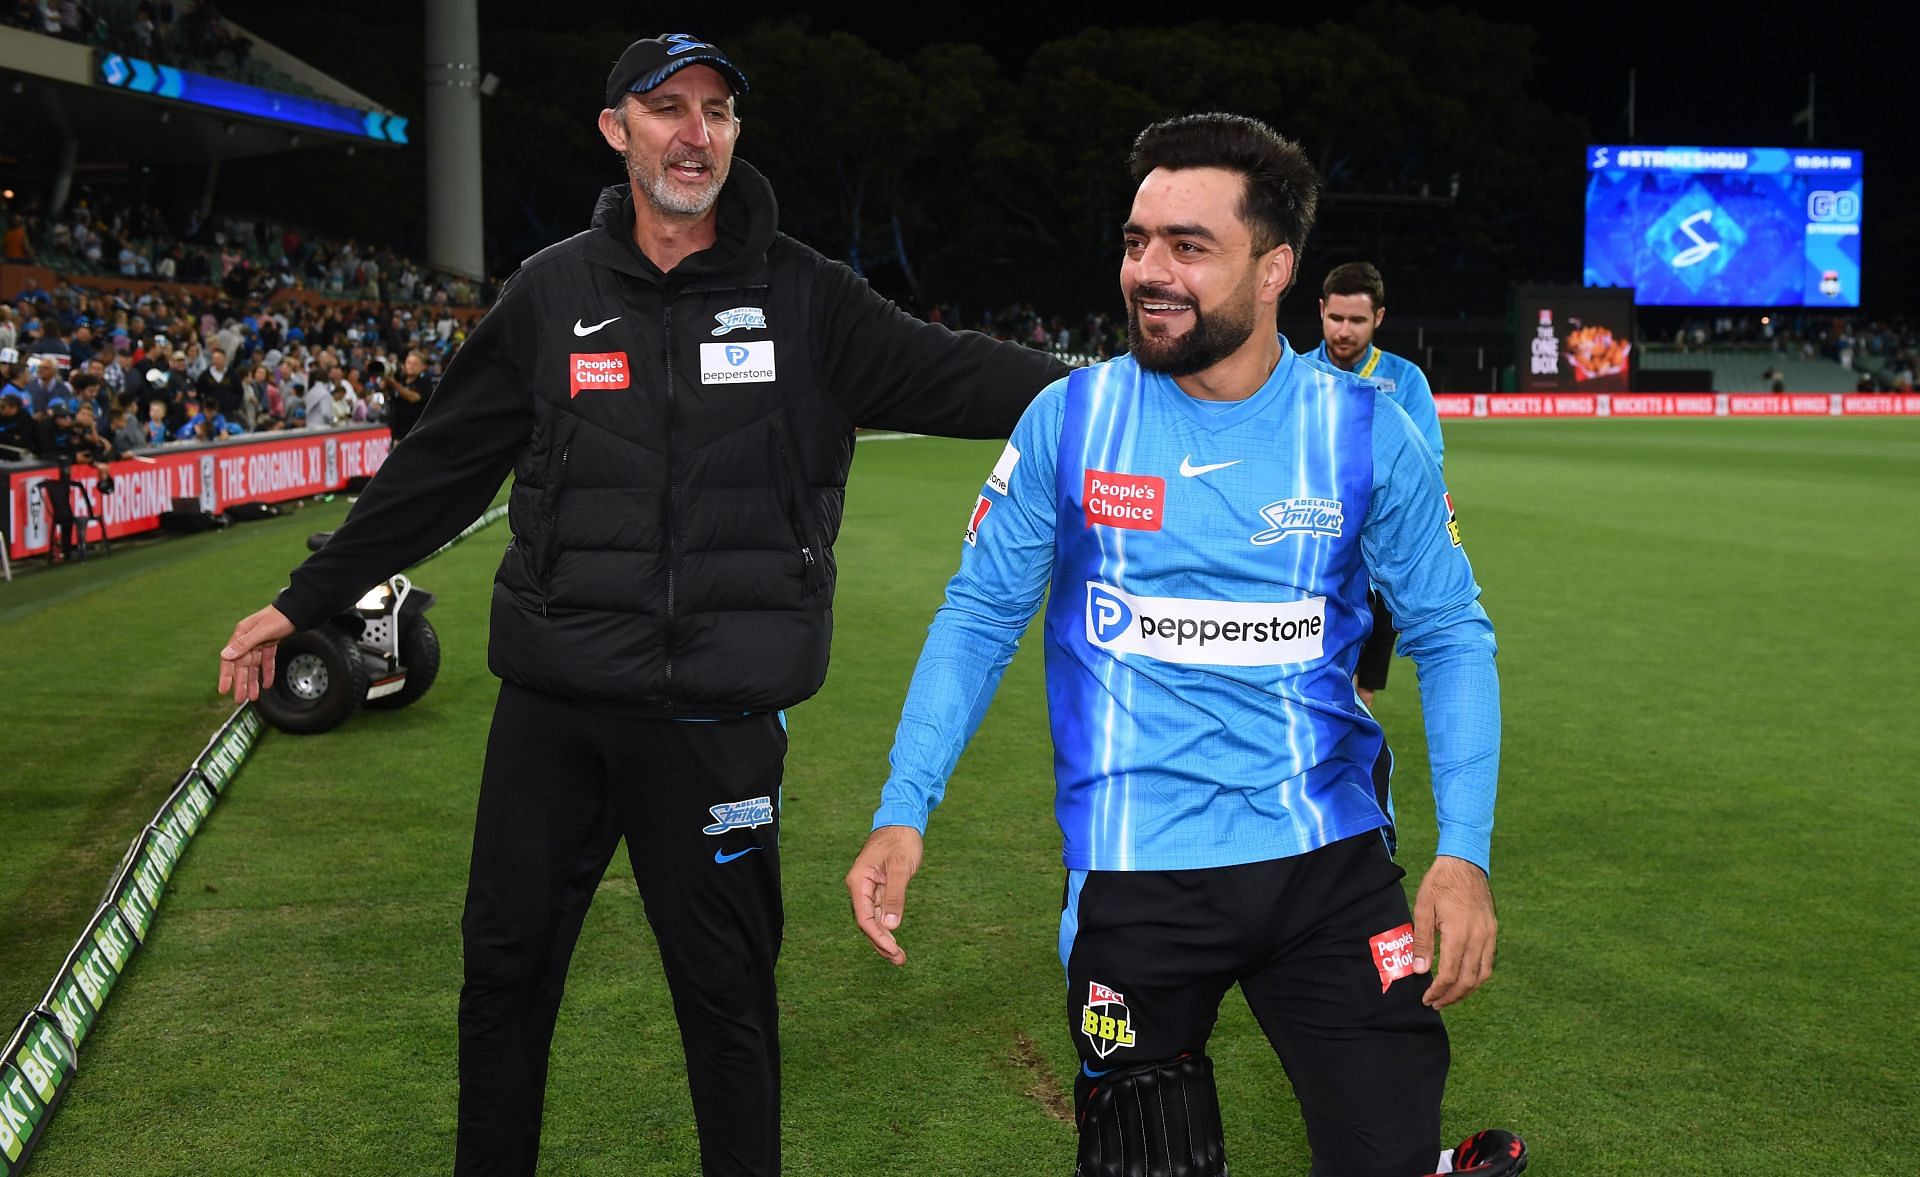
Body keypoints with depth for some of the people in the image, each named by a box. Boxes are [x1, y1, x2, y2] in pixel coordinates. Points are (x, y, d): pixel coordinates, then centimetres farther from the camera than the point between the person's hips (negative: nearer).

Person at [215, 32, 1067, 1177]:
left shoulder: (804, 296, 0)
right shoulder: (554, 291, 5)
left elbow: (955, 376, -4)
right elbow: (438, 468, 11)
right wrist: (304, 601, 14)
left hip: (717, 713, -2)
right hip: (552, 700, 2)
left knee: (727, 984, 9)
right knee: (507, 960, 13)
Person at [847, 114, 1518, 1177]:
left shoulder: (1366, 433, -4)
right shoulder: (1068, 421, -4)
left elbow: (1451, 634, 3)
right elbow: (979, 615, 3)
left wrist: (1465, 849, -8)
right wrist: (903, 811, -5)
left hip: (1329, 860, 1)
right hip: (1134, 878, 0)